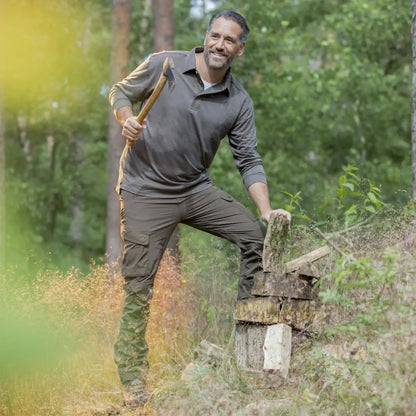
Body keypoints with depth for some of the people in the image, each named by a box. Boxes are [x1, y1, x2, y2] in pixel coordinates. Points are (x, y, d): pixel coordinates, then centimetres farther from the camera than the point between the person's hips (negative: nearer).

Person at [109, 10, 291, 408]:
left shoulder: (239, 102, -1)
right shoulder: (164, 65, -8)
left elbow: (248, 160, -1)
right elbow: (120, 91, 5)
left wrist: (266, 210, -13)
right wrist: (127, 119, -18)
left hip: (196, 189, 4)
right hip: (145, 191, -4)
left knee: (257, 235, -6)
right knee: (138, 286, -4)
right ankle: (132, 378, 6)